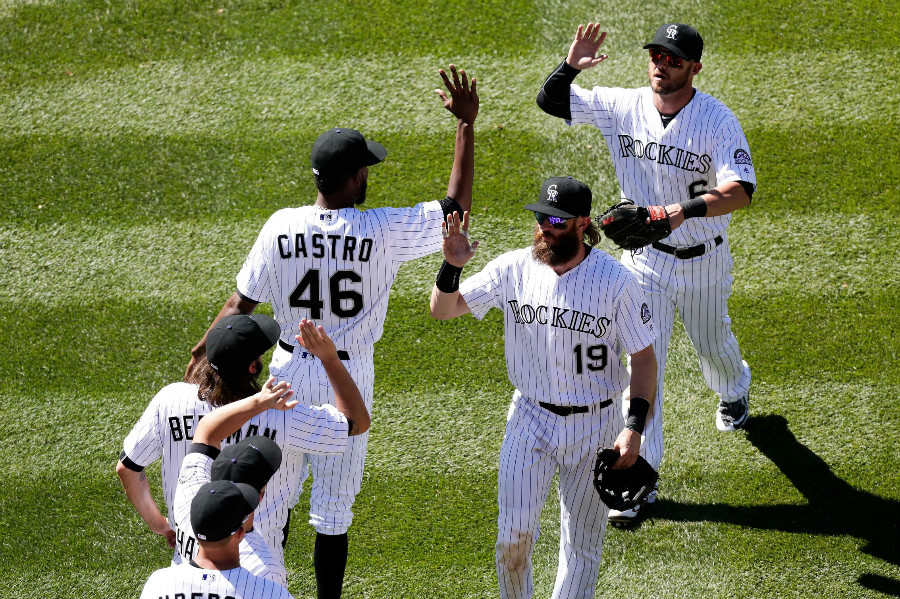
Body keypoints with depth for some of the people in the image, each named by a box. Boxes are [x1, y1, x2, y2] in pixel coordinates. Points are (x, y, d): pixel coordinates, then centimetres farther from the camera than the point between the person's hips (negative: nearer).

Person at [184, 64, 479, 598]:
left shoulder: (281, 227, -12)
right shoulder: (382, 232, -18)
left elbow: (242, 303, -6)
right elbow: (458, 205, -7)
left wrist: (205, 351, 7)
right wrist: (467, 125, -4)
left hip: (290, 371, 2)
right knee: (334, 511, 8)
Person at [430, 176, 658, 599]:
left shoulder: (616, 282, -14)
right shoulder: (514, 269, -7)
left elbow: (644, 358, -7)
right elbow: (442, 309, -3)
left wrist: (634, 428, -17)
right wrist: (452, 266, -24)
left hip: (594, 426, -1)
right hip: (530, 418, 1)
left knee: (582, 543, 8)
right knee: (514, 532, -7)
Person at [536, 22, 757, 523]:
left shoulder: (718, 120, -20)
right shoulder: (623, 107, -11)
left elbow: (742, 189, -31)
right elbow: (550, 101, -8)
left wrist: (685, 210, -46)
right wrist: (571, 67, -29)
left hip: (702, 260, -1)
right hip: (644, 258, 1)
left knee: (713, 343, 24)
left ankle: (734, 391, 61)